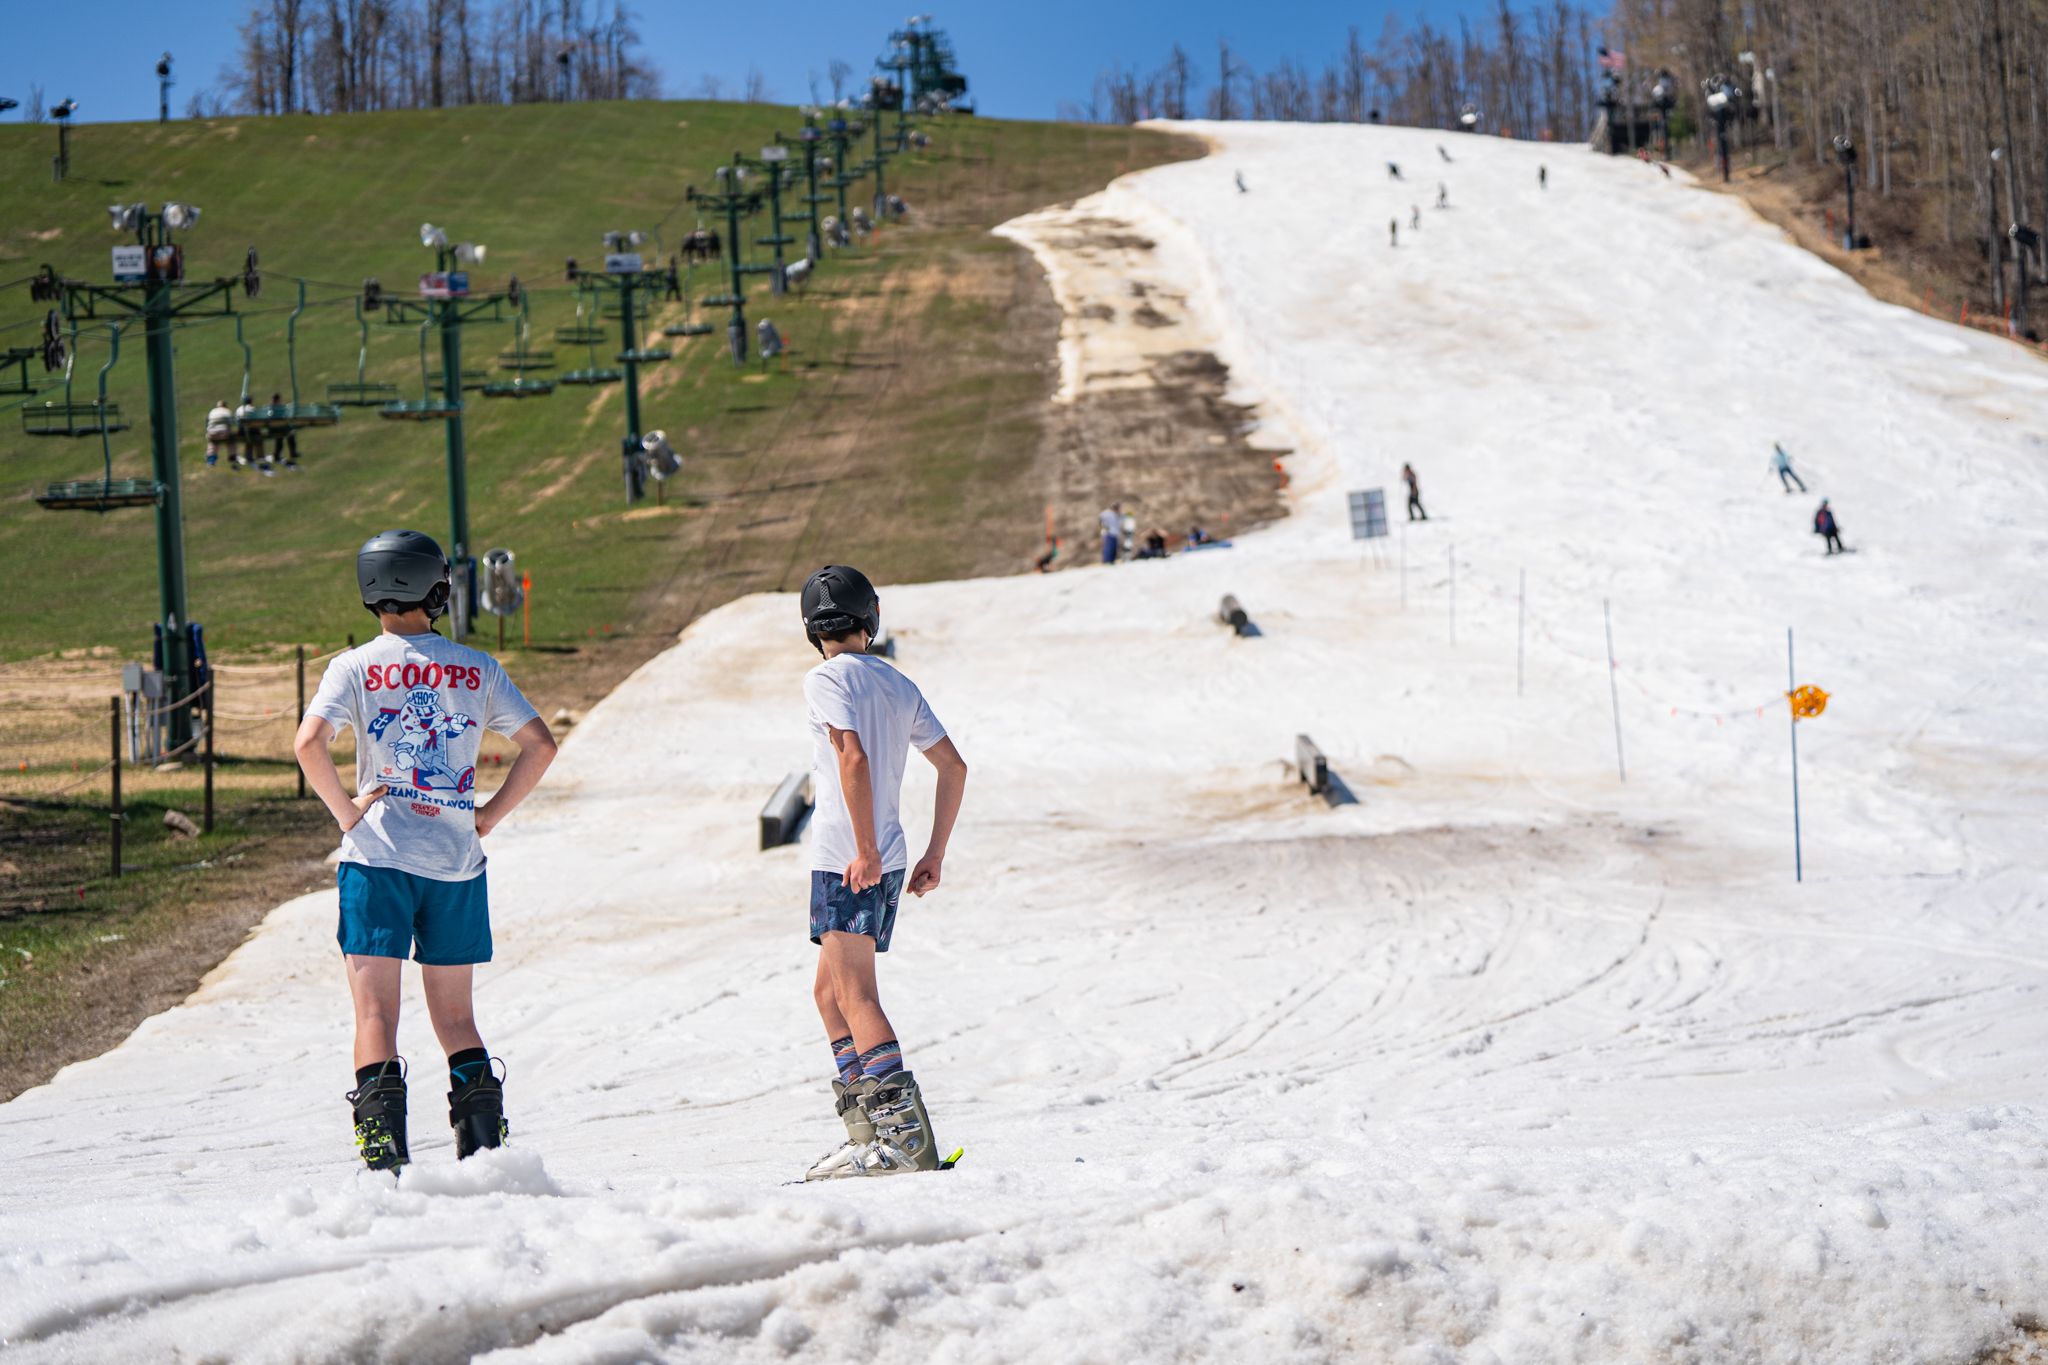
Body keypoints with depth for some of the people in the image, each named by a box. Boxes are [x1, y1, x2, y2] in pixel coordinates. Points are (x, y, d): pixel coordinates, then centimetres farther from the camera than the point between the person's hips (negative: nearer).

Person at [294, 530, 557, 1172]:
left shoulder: (356, 667, -2)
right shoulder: (477, 668, 5)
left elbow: (309, 742, -17)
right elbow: (541, 743, 3)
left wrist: (345, 809, -5)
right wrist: (490, 814, 6)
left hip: (377, 857, -2)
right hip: (457, 861, 2)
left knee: (376, 1014, -2)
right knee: (455, 1017, 13)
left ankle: (385, 1160, -14)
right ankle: (484, 1150, 4)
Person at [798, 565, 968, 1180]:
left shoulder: (828, 678, -7)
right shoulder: (899, 685, 15)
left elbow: (853, 757, -20)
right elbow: (954, 765, 15)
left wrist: (866, 850, -20)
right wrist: (934, 855, 17)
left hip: (848, 859, -8)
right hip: (886, 863, 8)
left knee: (855, 995, -11)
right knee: (830, 992, 16)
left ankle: (907, 1134, -21)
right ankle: (867, 1134, 14)